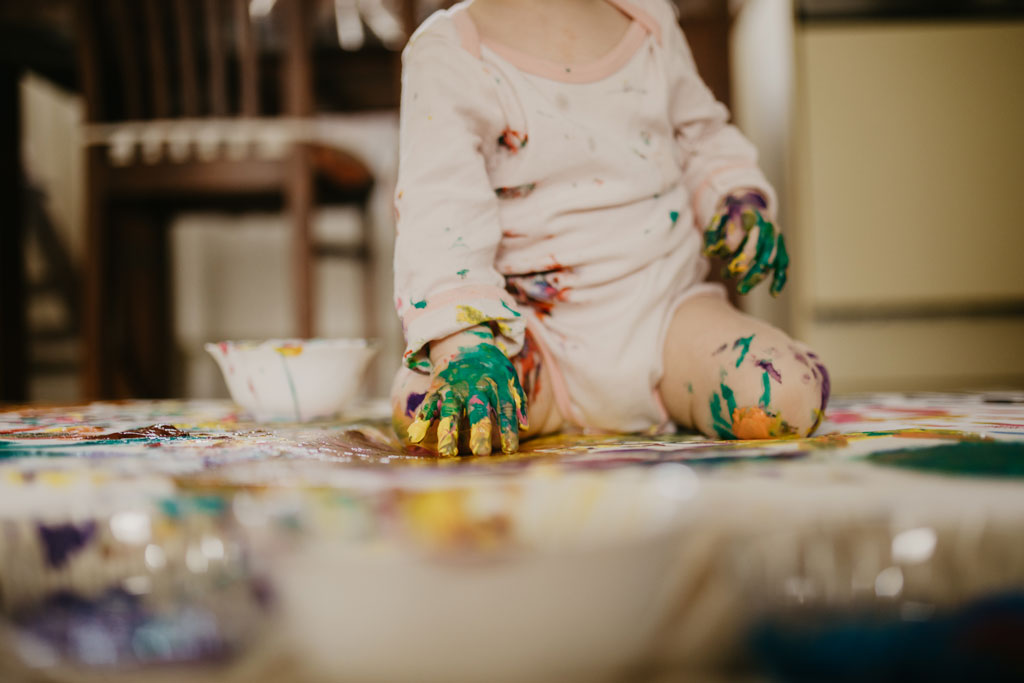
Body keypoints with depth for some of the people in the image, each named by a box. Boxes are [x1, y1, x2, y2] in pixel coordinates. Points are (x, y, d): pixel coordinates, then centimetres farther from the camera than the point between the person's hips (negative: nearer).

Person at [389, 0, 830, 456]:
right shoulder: (446, 51, -8)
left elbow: (702, 134, 23)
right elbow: (436, 208, -18)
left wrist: (736, 195, 2)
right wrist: (464, 341, -31)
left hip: (665, 306, 3)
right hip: (536, 328, -2)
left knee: (788, 399, -25)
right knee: (425, 415, -31)